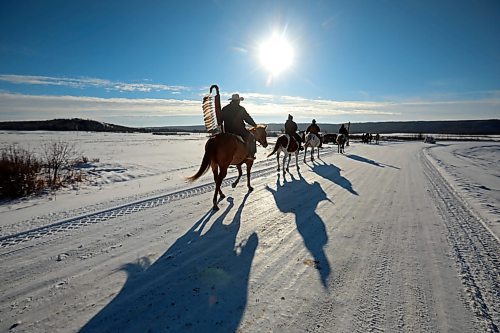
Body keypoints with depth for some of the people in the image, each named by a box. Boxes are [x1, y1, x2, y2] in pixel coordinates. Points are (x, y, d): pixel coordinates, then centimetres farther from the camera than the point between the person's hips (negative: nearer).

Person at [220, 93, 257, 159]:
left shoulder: (224, 109, 8)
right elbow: (248, 118, -1)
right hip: (239, 131, -6)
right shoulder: (241, 109, -6)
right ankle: (250, 154, -1)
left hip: (227, 132, 6)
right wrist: (254, 125, 13)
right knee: (251, 136, 9)